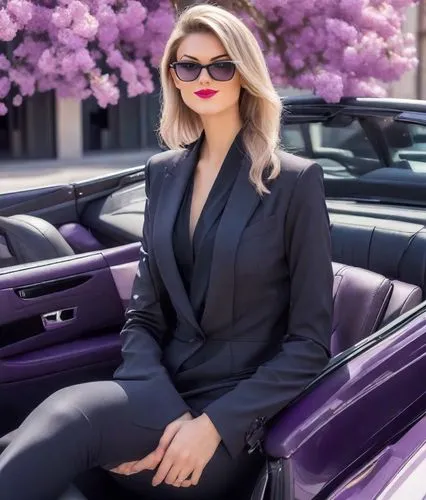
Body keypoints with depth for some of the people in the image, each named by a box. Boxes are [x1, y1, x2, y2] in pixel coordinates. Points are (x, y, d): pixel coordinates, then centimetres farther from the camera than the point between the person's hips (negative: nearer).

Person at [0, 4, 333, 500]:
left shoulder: (295, 180, -4)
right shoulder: (163, 173, 10)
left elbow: (311, 340, -6)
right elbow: (143, 315, 8)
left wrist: (214, 424, -18)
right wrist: (167, 415, -12)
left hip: (240, 421, -4)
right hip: (163, 398, 4)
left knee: (67, 417, -32)